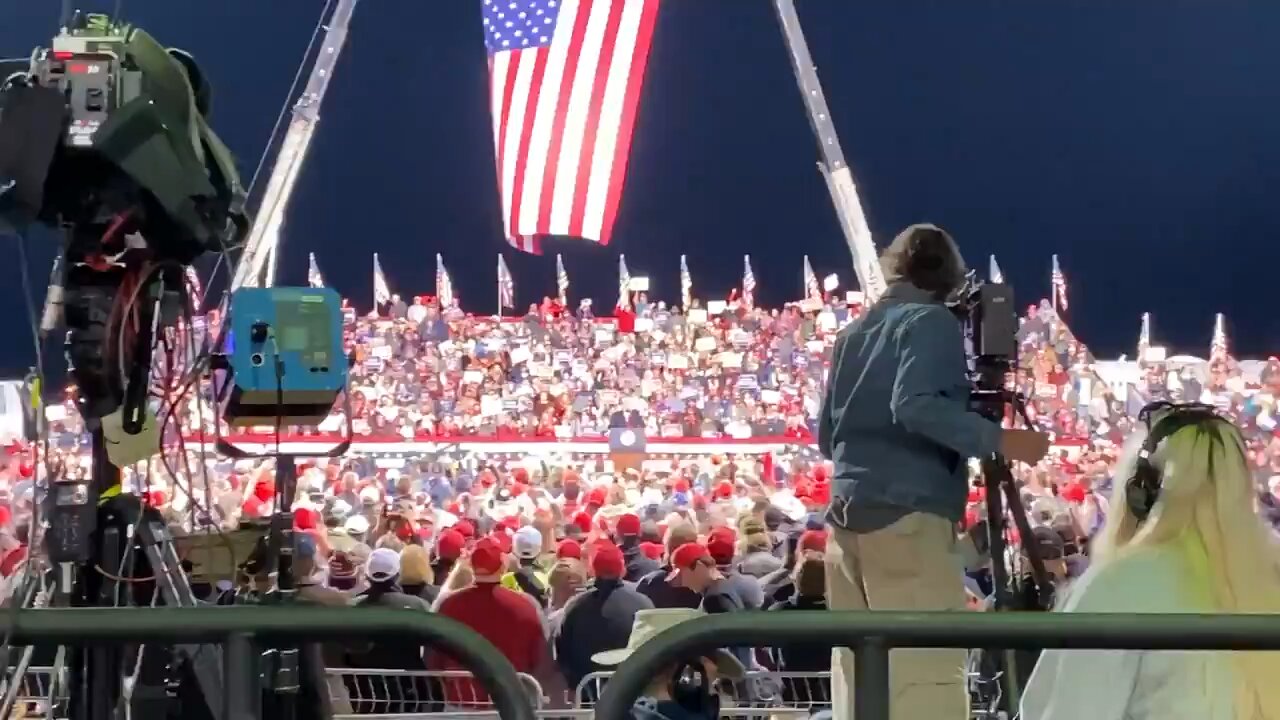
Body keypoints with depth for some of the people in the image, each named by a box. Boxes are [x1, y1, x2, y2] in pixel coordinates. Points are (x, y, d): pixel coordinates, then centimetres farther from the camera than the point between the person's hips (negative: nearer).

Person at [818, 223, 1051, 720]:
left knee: (859, 669, 9)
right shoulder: (931, 321, -3)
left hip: (847, 513, 8)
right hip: (909, 513, -8)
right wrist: (998, 440, -17)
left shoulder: (853, 332, 19)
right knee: (927, 671, -9)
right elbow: (915, 406, -20)